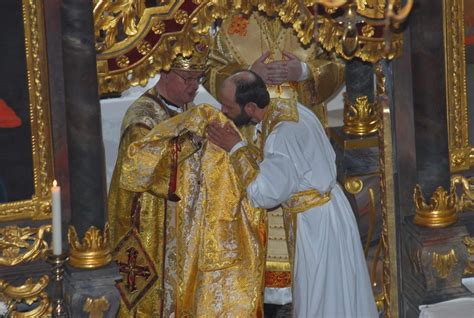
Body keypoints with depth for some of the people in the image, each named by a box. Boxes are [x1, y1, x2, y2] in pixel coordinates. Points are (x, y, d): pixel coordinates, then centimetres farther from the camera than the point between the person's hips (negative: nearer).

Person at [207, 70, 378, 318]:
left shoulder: (283, 133, -27)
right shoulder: (286, 108, 0)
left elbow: (264, 193, -25)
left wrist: (236, 149, -20)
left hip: (316, 223, -9)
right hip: (319, 212, 9)